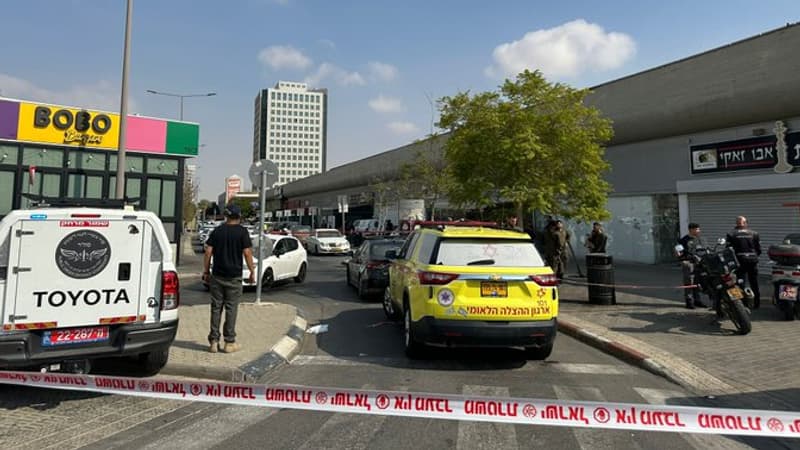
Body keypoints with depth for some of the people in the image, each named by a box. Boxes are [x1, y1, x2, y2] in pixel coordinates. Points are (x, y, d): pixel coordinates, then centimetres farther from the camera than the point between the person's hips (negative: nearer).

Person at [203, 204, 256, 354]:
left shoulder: (217, 231, 5)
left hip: (217, 275, 3)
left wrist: (206, 271, 10)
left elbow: (208, 252, 3)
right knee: (231, 309, 3)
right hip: (234, 277, -3)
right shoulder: (242, 231, -5)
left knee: (216, 308, 9)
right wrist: (252, 272, -3)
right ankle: (229, 342, 8)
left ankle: (213, 341, 12)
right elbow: (247, 253, -10)